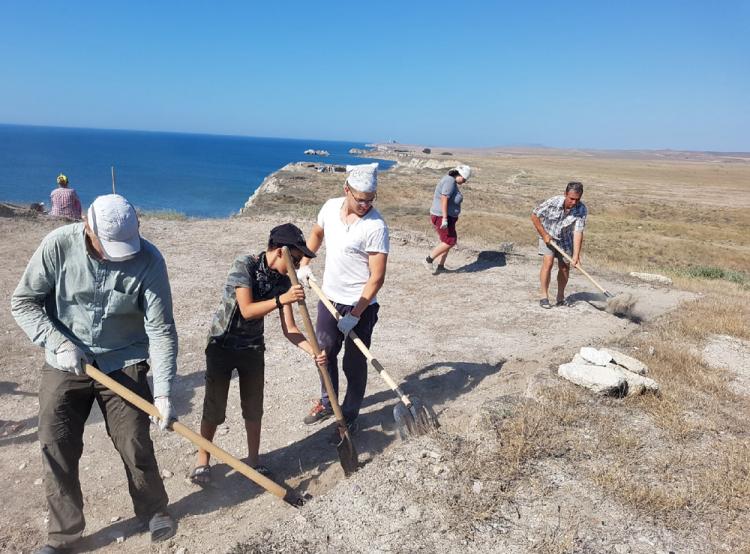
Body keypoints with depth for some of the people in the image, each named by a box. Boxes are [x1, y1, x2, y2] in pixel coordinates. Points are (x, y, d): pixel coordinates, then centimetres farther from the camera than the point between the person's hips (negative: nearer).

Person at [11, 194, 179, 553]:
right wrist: (59, 344, -17)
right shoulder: (59, 245, -17)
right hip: (64, 364, 2)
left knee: (135, 443, 2)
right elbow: (23, 301, -5)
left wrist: (163, 391, -24)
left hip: (123, 363, -1)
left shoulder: (149, 260, -20)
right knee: (56, 447, 4)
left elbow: (161, 330, -19)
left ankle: (154, 511, 28)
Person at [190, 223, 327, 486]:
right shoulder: (244, 265, -21)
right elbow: (247, 310, -29)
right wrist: (281, 299, -40)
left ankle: (253, 460, 29)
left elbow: (289, 329, -9)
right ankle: (202, 460, 27)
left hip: (252, 348, 4)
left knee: (254, 409, 10)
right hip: (222, 345, -4)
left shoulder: (283, 281, -8)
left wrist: (314, 351, -22)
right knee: (214, 409, 5)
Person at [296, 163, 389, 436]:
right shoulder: (330, 207, -5)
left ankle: (350, 416, 26)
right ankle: (327, 403, 42)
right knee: (325, 353, 20)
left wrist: (355, 314, -22)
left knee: (354, 364, 6)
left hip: (360, 306, -6)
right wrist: (304, 265, 8)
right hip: (329, 298, 6)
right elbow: (316, 233, 18)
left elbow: (377, 277, -22)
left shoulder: (375, 227, -23)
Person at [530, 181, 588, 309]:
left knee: (565, 267, 3)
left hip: (565, 238, 3)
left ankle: (560, 297, 19)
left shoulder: (581, 209, -25)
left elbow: (578, 232, -27)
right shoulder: (553, 203, -30)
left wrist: (576, 255, -32)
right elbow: (534, 216, -18)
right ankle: (544, 296, -9)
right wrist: (544, 235, -16)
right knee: (548, 262, -17)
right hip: (548, 235, -3)